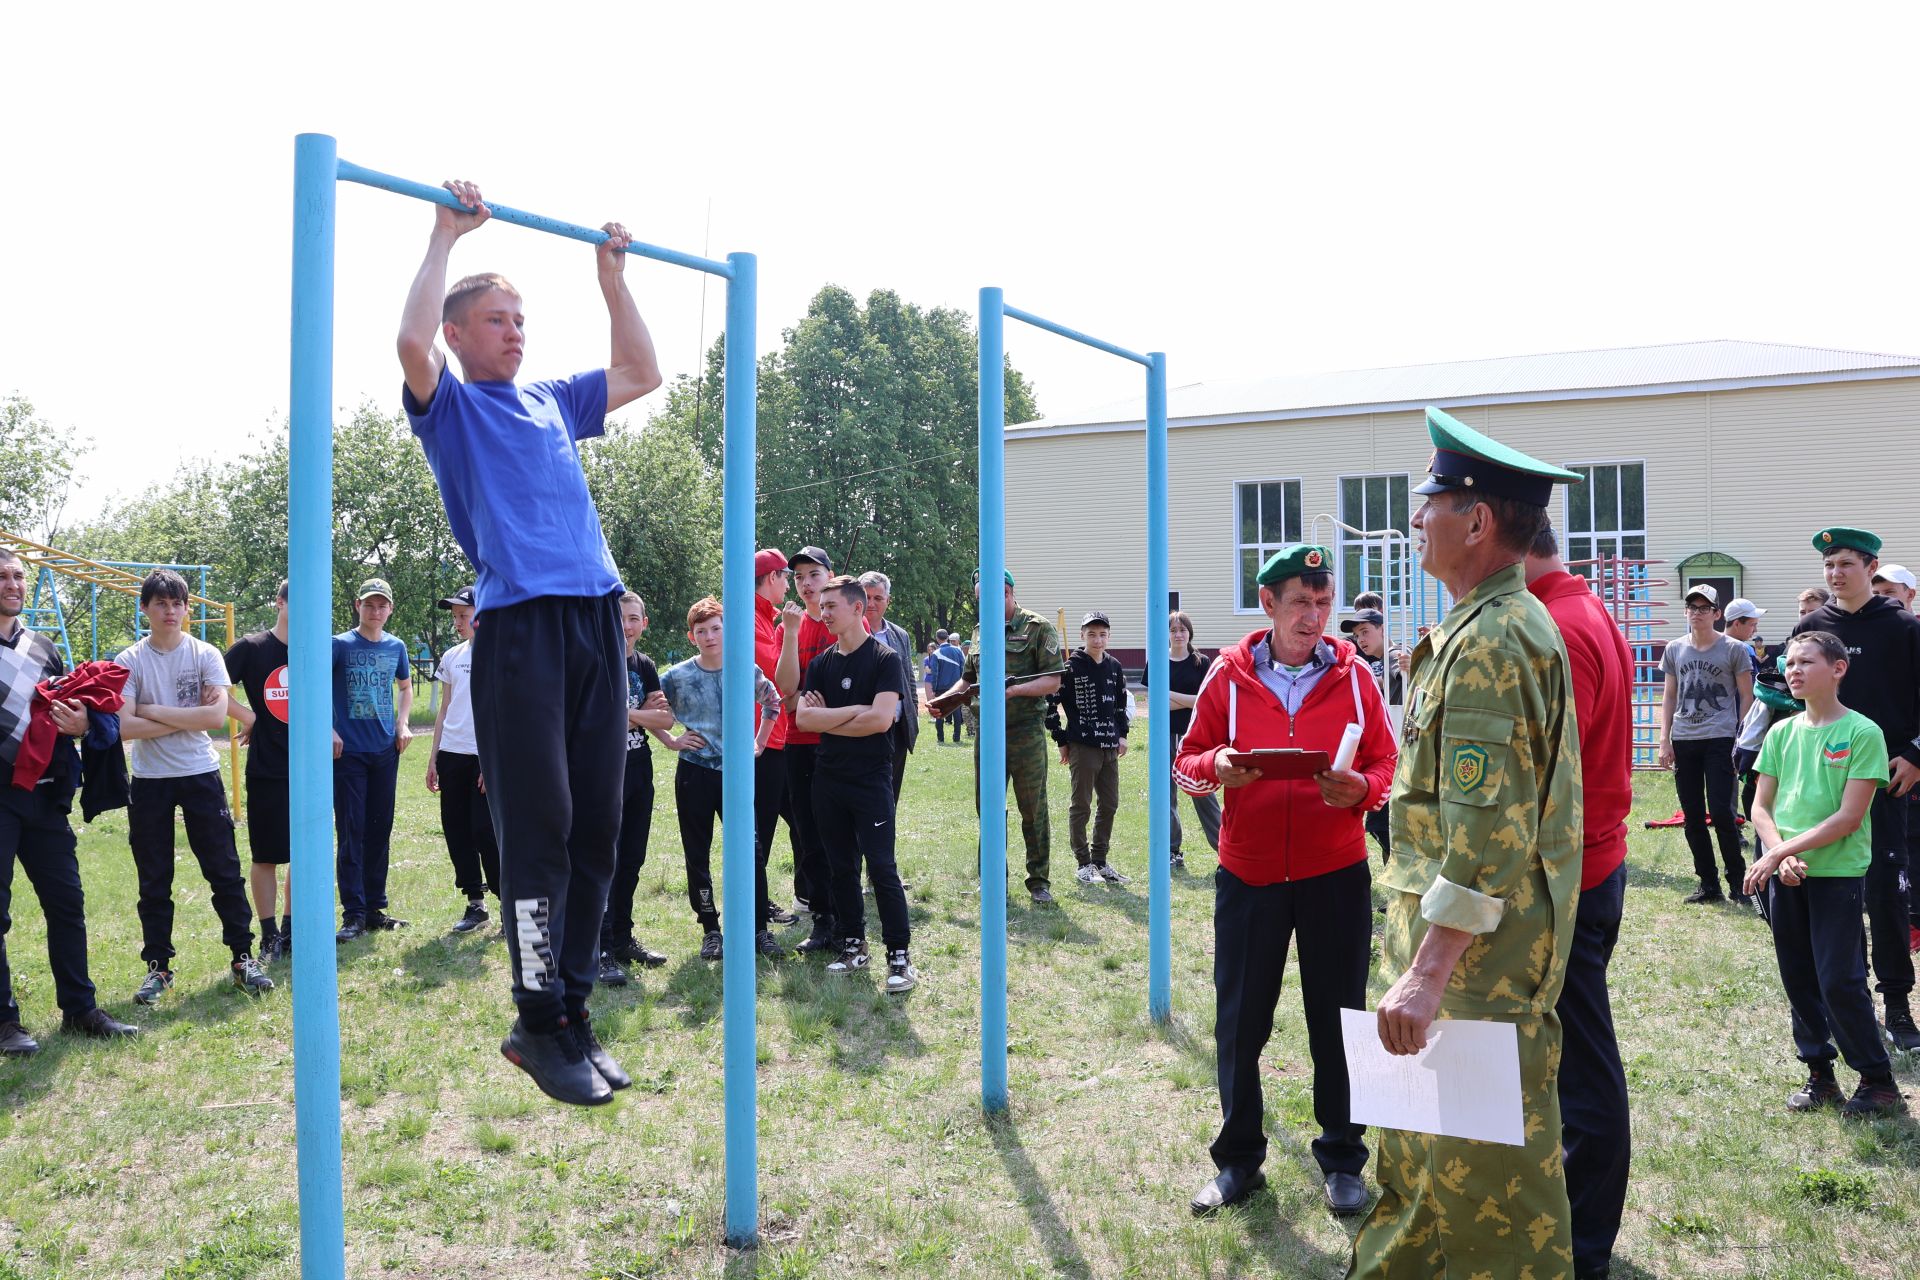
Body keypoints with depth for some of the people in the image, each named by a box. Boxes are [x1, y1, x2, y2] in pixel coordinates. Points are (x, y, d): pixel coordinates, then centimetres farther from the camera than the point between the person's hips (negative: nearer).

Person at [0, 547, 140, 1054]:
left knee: (67, 902, 9)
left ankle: (78, 1008, 19)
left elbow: (74, 710, 18)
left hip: (44, 796, 5)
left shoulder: (43, 648, 15)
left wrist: (84, 723, -5)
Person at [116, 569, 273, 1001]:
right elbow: (124, 726, -14)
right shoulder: (130, 661, -3)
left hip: (201, 775, 0)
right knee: (154, 880, 8)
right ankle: (158, 966, 19)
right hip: (149, 782, 0)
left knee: (225, 871, 2)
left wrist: (154, 711, -13)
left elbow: (217, 715, -15)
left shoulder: (206, 655, -2)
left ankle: (242, 958, 11)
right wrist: (188, 716, -14)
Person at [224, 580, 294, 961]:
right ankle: (270, 935, 14)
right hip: (267, 771, -4)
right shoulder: (251, 647, -5)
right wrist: (248, 718, -10)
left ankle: (290, 930, 21)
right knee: (266, 855, 4)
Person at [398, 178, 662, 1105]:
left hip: (595, 620, 6)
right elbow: (412, 341, -11)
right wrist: (446, 236, -3)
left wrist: (611, 276, 28)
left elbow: (642, 373, 31)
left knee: (595, 827, 5)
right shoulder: (450, 405, 9)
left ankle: (574, 1014, 14)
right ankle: (540, 1025, 3)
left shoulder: (553, 402, 24)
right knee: (536, 828, -6)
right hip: (518, 626, -6)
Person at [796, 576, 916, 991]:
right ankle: (853, 946, 23)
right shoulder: (820, 664, 10)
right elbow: (802, 718, -3)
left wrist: (827, 720, -8)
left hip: (871, 780, -6)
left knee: (881, 867, -7)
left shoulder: (885, 659, -6)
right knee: (841, 867, 12)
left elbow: (880, 720, -19)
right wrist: (854, 711, -13)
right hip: (828, 780, 6)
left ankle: (900, 955, -1)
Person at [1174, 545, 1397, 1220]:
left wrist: (1361, 788, -17)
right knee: (1238, 1022, 6)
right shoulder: (1229, 676, -1)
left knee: (1337, 1019, 8)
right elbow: (1187, 761, 4)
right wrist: (1215, 767, -18)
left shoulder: (1352, 674, 1)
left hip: (1336, 873, 0)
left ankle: (1341, 1158, 26)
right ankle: (1238, 1158, 24)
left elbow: (1387, 763, 4)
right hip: (1248, 875, 0)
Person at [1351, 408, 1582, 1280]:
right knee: (1417, 1150, 22)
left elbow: (1487, 832, -27)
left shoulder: (1491, 641, -19)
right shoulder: (1500, 626, 14)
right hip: (1456, 946, 11)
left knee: (1488, 1172, 2)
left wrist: (1428, 973, -28)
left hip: (1481, 953, -11)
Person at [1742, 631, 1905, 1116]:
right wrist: (1781, 856, -11)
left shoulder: (1862, 733, -10)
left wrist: (1780, 852, -17)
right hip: (1784, 874, 5)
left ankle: (1879, 1081, 13)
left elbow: (1848, 818, -15)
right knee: (1798, 979, 11)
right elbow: (1761, 807, 6)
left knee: (1838, 981, -5)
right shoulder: (1781, 733, 6)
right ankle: (1819, 1074, 24)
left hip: (1837, 873, -5)